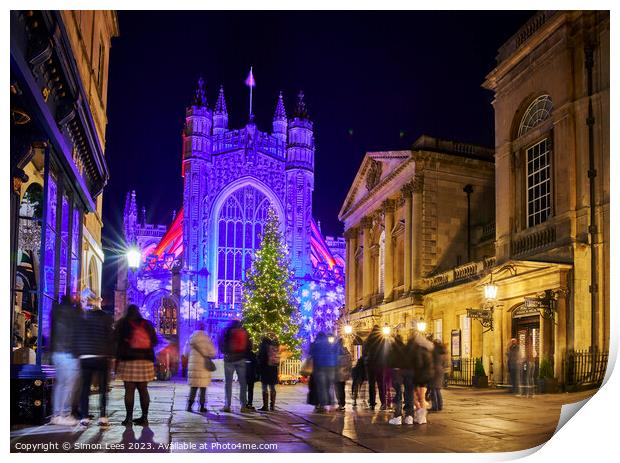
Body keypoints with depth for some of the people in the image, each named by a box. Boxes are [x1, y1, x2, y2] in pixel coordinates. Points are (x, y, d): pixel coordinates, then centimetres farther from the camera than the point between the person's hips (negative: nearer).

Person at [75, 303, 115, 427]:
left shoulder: (82, 317, 3)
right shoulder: (107, 318, -4)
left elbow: (77, 337, 7)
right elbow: (111, 338, -4)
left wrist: (79, 353, 15)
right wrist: (110, 355, 4)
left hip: (85, 357, 2)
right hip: (102, 357, -2)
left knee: (85, 387, 6)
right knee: (103, 388, 3)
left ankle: (84, 417, 4)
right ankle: (102, 417, -1)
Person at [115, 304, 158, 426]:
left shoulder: (123, 324, 2)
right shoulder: (147, 324, 11)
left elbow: (118, 342, -2)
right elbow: (154, 341, 13)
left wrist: (117, 359, 1)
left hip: (128, 360, -3)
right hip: (146, 360, 3)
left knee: (129, 390, -2)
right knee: (143, 390, 8)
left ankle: (129, 418, -4)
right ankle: (144, 417, 8)